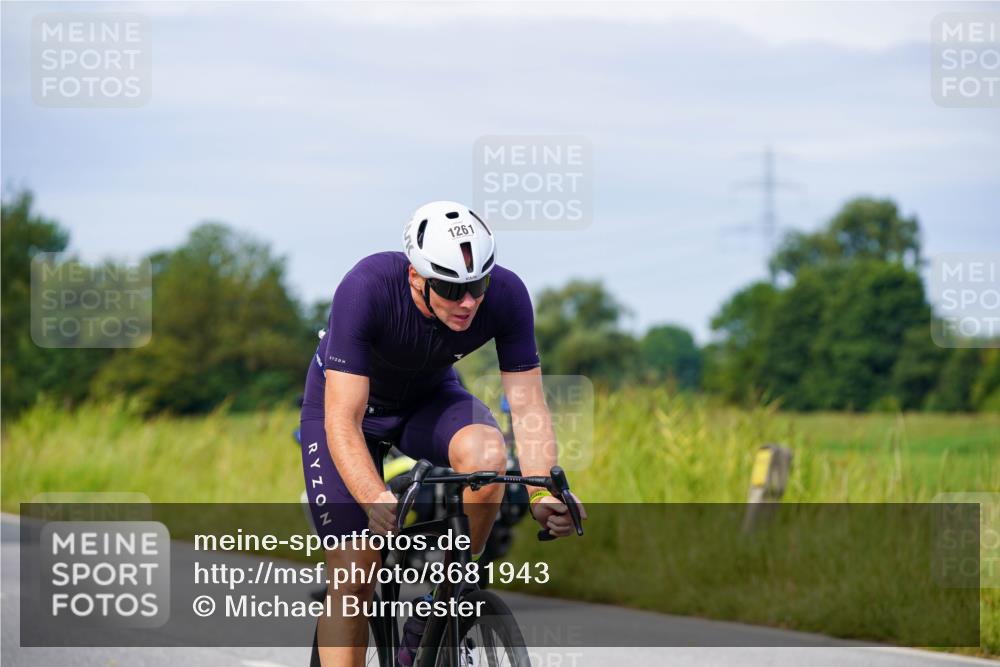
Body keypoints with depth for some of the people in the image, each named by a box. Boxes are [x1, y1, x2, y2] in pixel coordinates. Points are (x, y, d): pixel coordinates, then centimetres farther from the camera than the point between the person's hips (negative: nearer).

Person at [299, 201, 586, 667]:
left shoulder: (505, 296, -29)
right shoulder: (366, 290, -38)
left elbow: (527, 405, -24)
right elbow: (342, 422, -40)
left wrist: (542, 493, -41)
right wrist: (374, 501, -56)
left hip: (429, 399, 2)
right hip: (345, 402, -2)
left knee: (487, 455, -32)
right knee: (353, 580, -12)